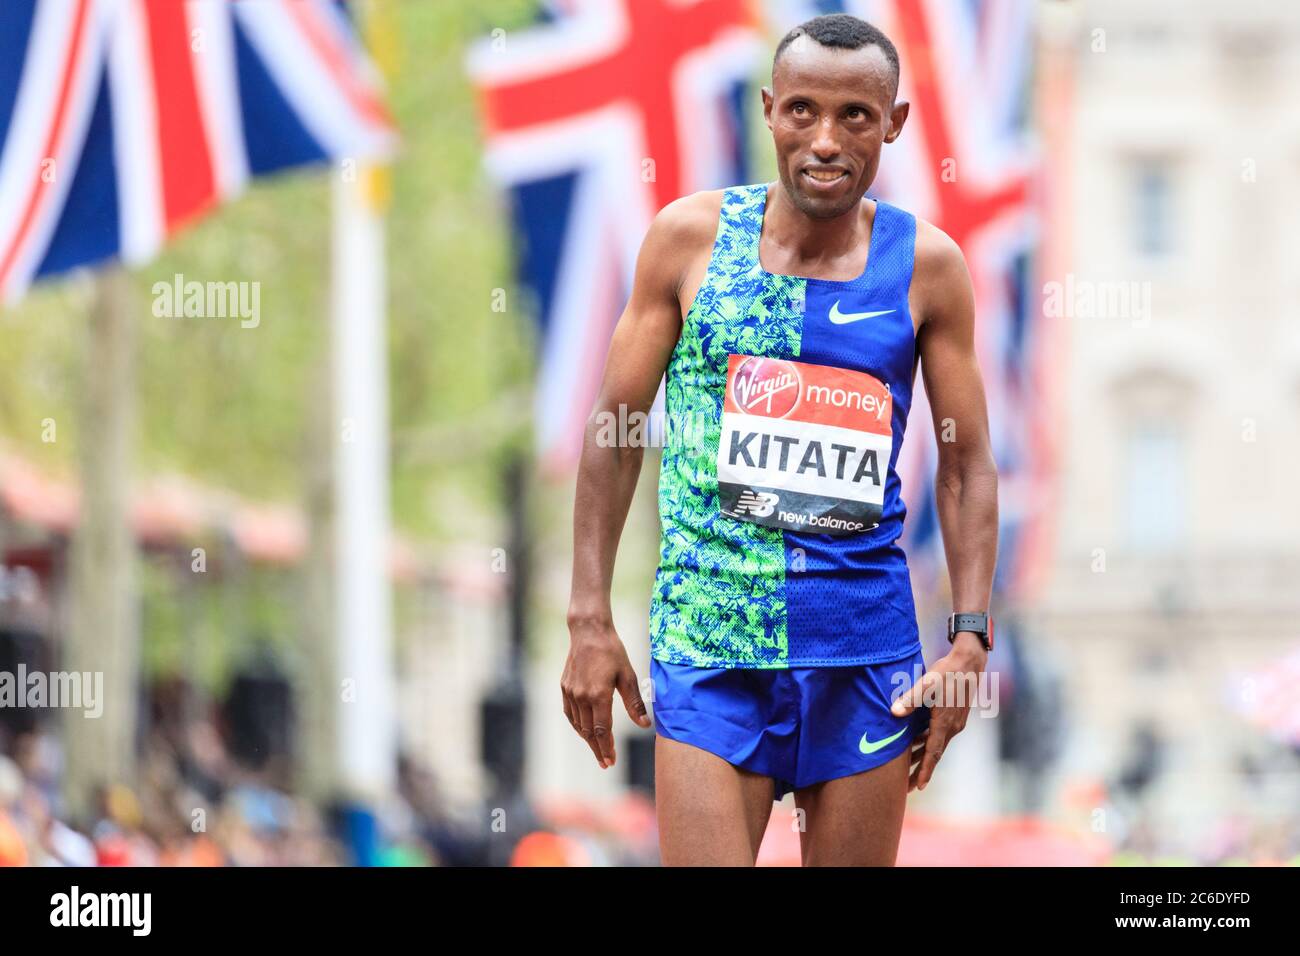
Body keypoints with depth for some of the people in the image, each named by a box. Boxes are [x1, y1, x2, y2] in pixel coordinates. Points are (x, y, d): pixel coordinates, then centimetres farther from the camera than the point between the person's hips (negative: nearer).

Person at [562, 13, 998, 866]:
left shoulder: (927, 267, 2)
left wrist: (972, 636, -2)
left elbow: (967, 464, 8)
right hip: (709, 638, -1)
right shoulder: (691, 236, 0)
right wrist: (590, 620, 1)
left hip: (867, 646, 1)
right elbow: (615, 429, 6)